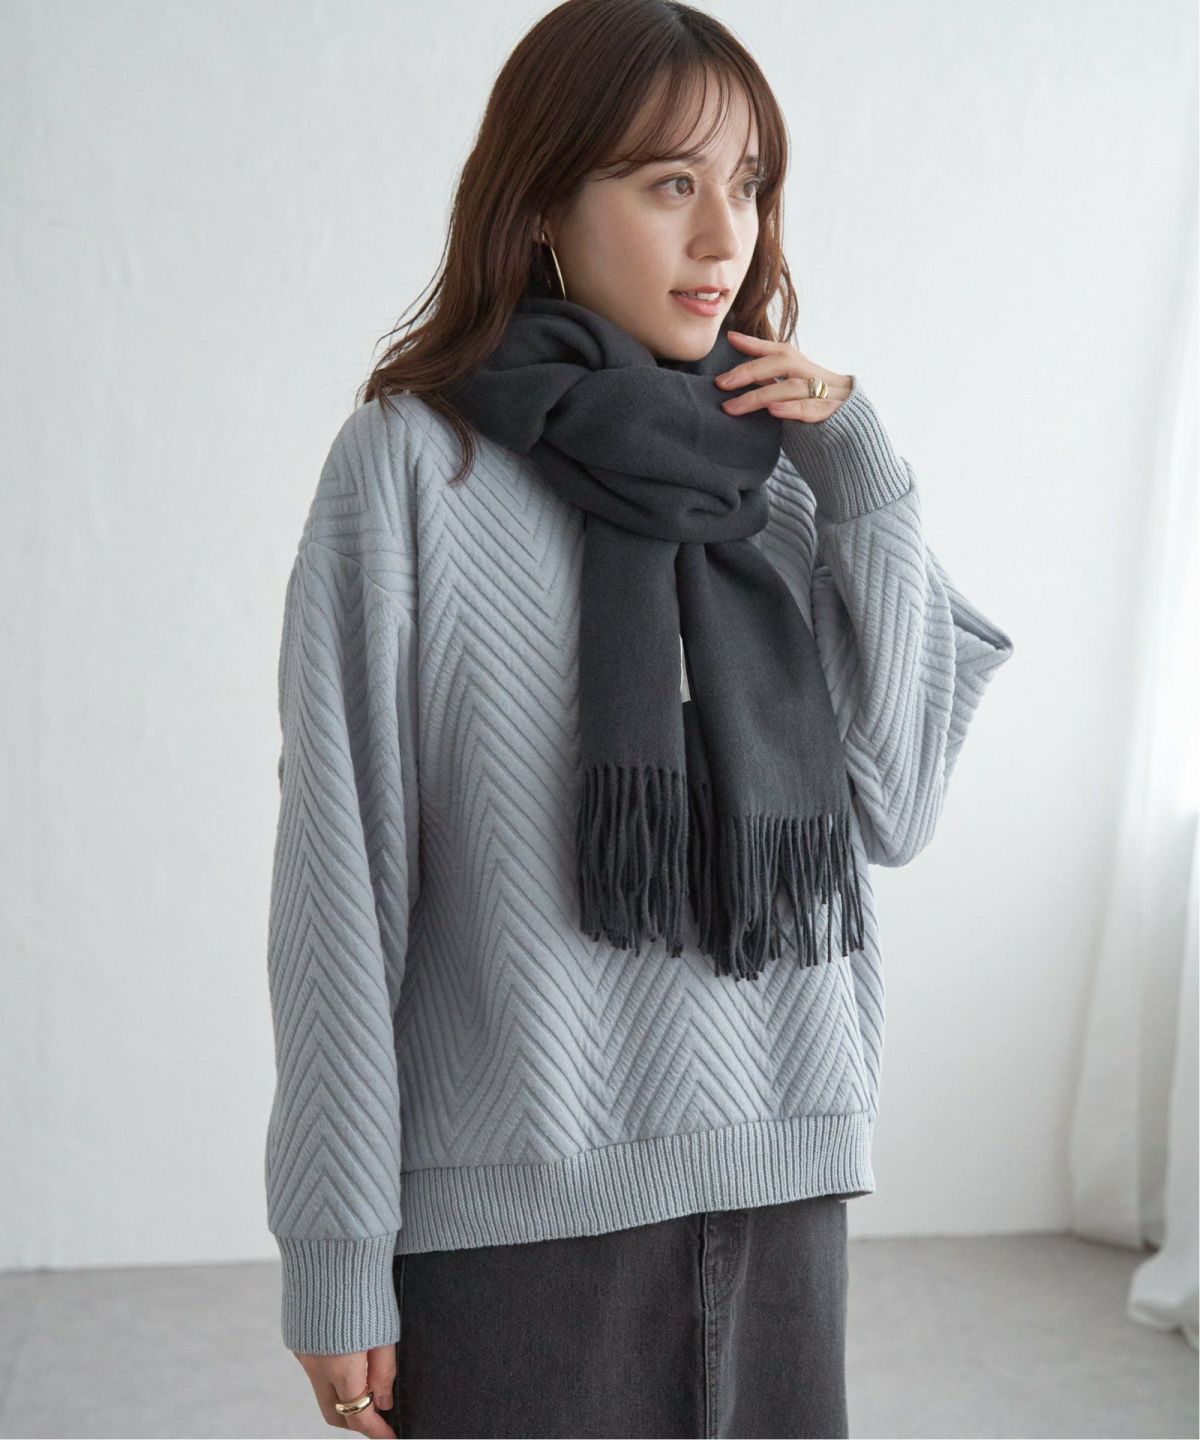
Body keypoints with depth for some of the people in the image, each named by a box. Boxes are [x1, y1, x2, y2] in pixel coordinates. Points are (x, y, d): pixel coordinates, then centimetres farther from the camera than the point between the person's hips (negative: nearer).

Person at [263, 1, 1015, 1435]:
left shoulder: (771, 469, 7)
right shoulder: (412, 461, -6)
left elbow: (894, 809, 4)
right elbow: (339, 872, -7)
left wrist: (872, 496, -3)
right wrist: (337, 1258, -7)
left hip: (782, 1180, 4)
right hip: (514, 1205, -4)